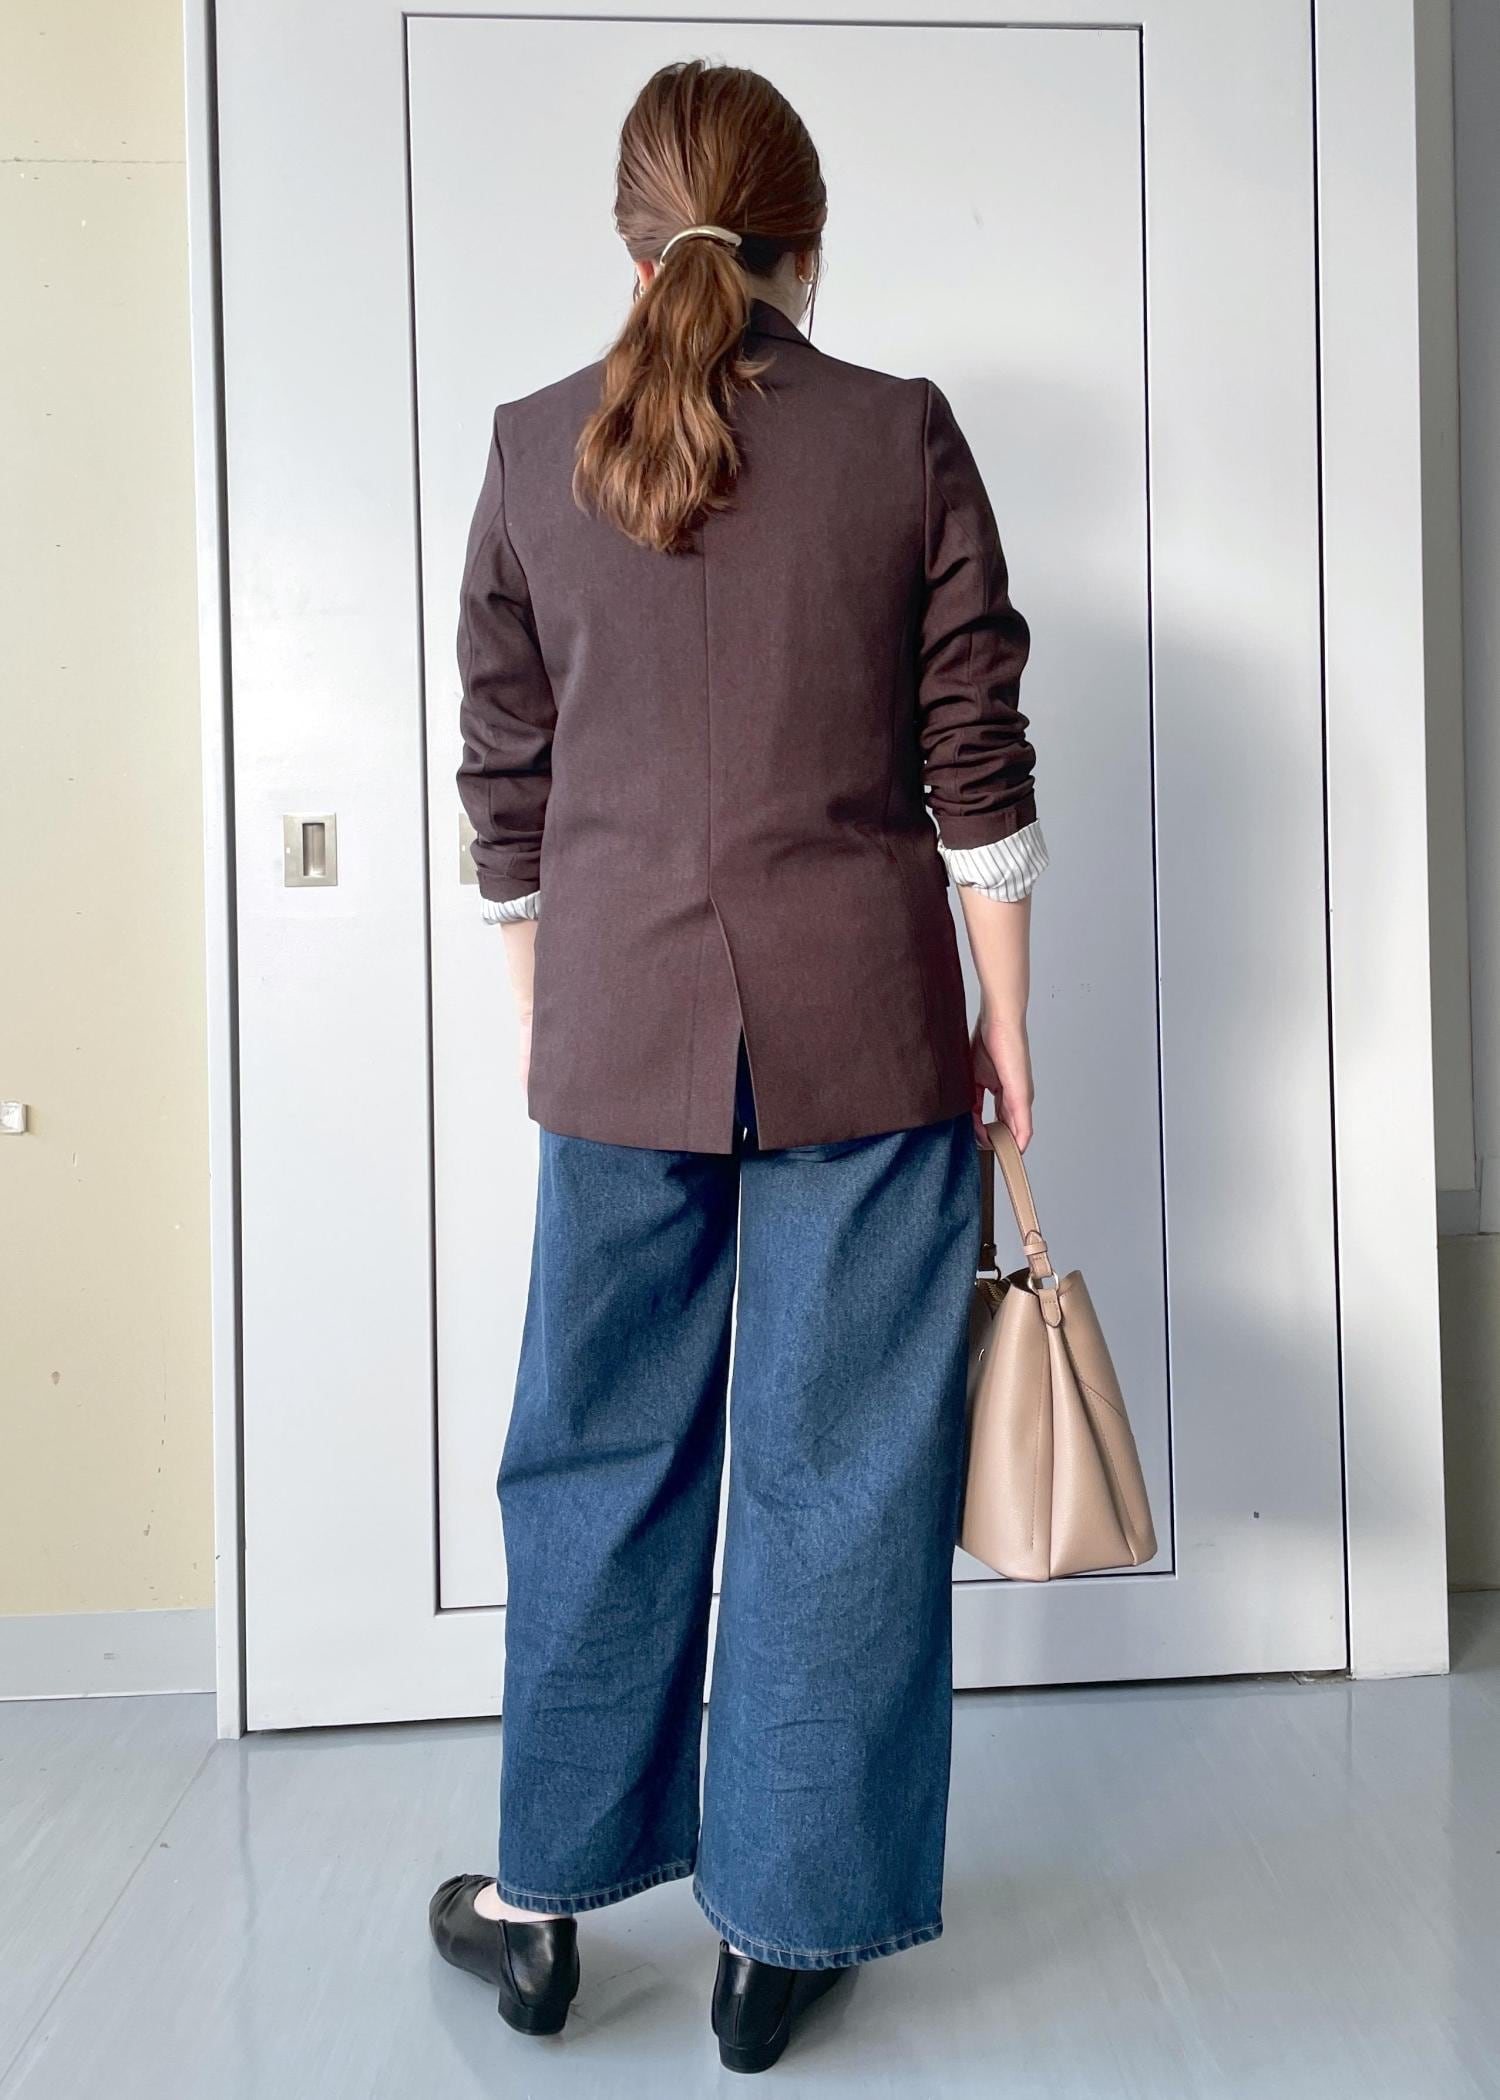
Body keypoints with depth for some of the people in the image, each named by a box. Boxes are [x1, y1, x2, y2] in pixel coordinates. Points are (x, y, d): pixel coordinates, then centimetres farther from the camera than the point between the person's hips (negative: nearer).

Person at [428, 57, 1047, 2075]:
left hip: (620, 1022, 2)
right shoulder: (906, 437, 0)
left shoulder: (535, 449, 4)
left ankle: (548, 1899, 27)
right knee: (839, 1470, 8)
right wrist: (1004, 1009, 7)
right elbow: (977, 762, -1)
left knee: (599, 1450, 13)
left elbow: (507, 777, 6)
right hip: (865, 1019, -1)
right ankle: (787, 1926, 22)